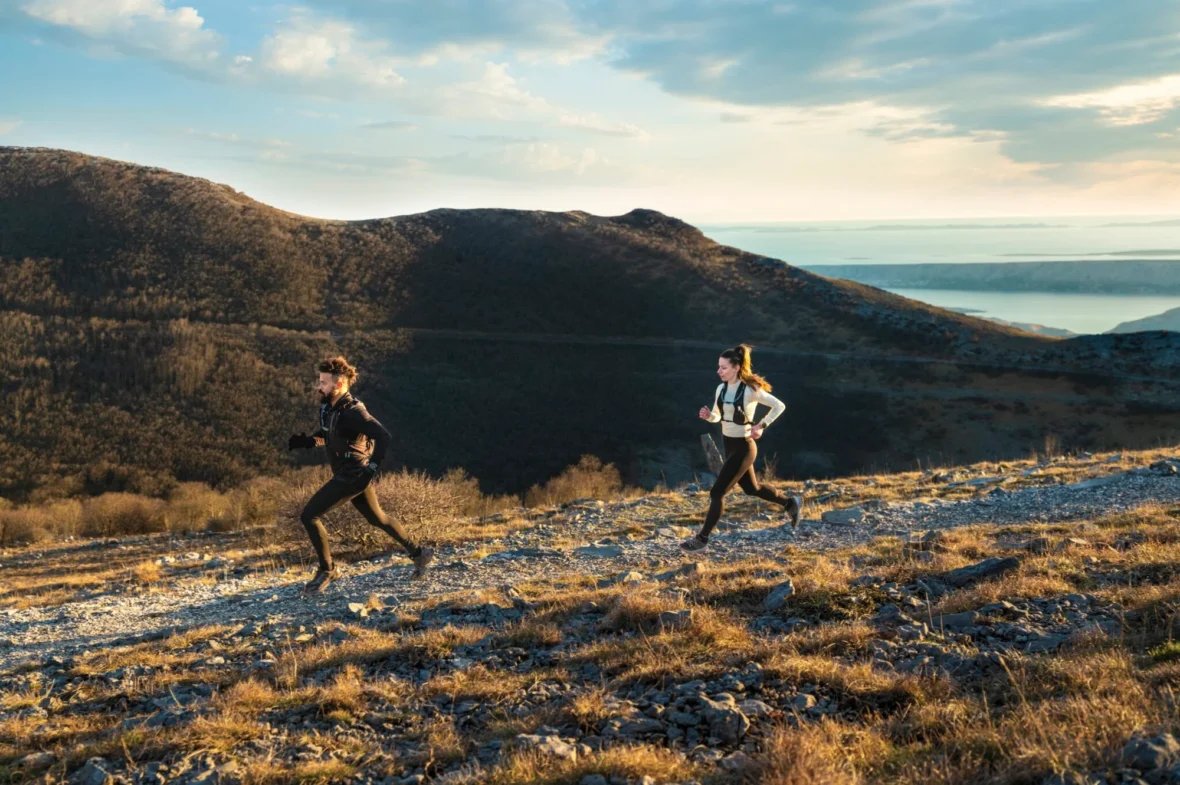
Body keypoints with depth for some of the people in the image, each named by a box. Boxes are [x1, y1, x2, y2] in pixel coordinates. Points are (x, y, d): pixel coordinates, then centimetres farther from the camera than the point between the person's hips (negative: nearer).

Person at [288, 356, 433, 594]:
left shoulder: (352, 412, -22)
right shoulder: (329, 407, 6)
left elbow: (383, 435, -29)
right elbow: (326, 435, 21)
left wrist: (373, 466, -31)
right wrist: (304, 442, 3)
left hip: (354, 475, -10)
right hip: (348, 474, 10)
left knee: (309, 516, -11)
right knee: (377, 519, 22)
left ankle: (327, 570, 3)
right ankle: (419, 554, 34)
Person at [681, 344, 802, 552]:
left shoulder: (750, 390, -20)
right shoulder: (721, 389, 1)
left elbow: (779, 406, -13)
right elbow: (717, 416, 12)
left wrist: (761, 426, -17)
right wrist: (708, 415, -10)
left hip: (743, 447, -8)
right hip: (730, 445, 8)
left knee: (717, 492, -7)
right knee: (751, 488, 23)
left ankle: (702, 539, 2)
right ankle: (791, 503, 45)